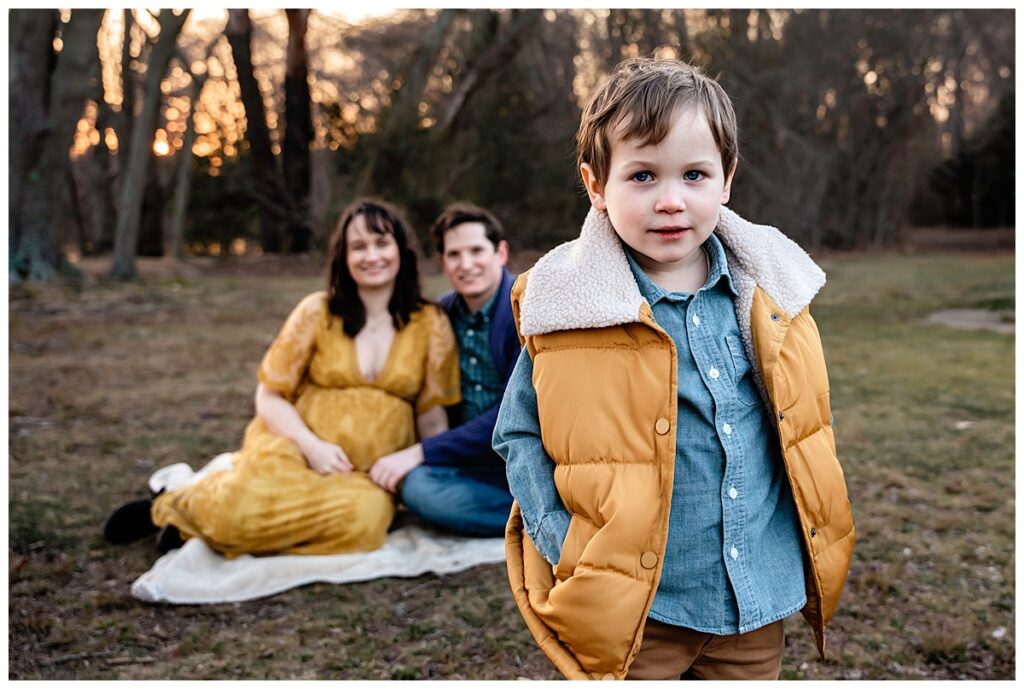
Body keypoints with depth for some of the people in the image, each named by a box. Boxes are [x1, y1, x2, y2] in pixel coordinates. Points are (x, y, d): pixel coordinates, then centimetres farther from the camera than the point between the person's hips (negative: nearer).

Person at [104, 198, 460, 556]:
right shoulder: (317, 311, 0)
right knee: (245, 505, -34)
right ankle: (181, 506, 3)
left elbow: (432, 419, 7)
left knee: (364, 517, -35)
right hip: (299, 449, -1)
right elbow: (269, 397, 2)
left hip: (370, 472, 2)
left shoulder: (431, 324, 2)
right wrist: (312, 446, -15)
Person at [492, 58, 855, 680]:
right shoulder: (567, 307, -14)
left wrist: (813, 550, 10)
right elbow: (519, 435, -5)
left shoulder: (769, 288, -2)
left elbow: (800, 419, 11)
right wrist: (570, 550, -14)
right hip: (635, 609, -3)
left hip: (762, 596, 4)